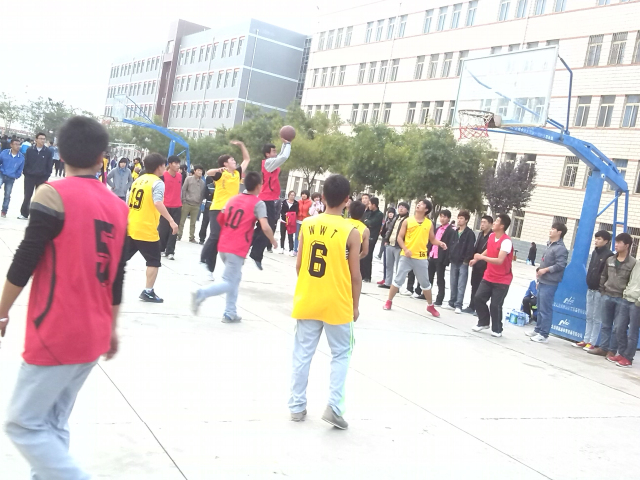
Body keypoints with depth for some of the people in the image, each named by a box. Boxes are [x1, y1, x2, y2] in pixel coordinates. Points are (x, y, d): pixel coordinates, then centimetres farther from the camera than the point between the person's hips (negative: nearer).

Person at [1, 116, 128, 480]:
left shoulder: (54, 195, -12)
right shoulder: (119, 207, 6)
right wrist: (111, 328, 20)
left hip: (56, 336, -7)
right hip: (93, 336, 7)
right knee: (54, 422, 17)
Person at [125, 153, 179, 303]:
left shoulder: (138, 180, 14)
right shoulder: (157, 183, -10)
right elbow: (158, 203, -26)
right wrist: (171, 221, -28)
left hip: (130, 227, 7)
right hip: (146, 230, -7)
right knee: (154, 261, 6)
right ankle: (148, 292, 5)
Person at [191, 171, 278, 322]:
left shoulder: (233, 199, 12)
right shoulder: (258, 203, -8)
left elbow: (220, 218, 18)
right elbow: (265, 227, -18)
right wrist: (273, 241, -2)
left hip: (223, 246, 7)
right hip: (237, 249, -7)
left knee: (234, 279, 19)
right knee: (229, 283, -1)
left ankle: (230, 313, 18)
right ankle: (201, 294, -20)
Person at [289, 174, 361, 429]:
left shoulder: (307, 224, -2)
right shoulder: (351, 232, -11)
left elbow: (299, 266, 3)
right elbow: (355, 275, -8)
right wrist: (355, 305, 4)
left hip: (307, 301, 3)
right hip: (337, 305, -3)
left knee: (303, 354, 12)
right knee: (341, 354, 13)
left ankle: (297, 406, 19)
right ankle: (334, 406, 3)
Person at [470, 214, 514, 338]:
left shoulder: (506, 241, -23)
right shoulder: (491, 236, 2)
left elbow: (499, 260, -32)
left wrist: (481, 257, -30)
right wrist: (477, 259, 21)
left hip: (502, 281, -7)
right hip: (488, 277, 7)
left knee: (495, 305, -6)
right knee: (479, 298, 0)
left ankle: (497, 330, 14)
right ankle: (483, 322, 20)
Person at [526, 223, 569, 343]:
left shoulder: (560, 248, -13)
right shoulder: (550, 245, 17)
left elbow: (561, 265, -21)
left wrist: (545, 270, -16)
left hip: (549, 284, -10)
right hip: (542, 282, 10)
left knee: (545, 309, -6)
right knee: (540, 308, 17)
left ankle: (544, 335, -1)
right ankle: (538, 330, 27)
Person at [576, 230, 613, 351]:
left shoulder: (609, 255, -11)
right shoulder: (594, 253, 12)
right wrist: (589, 282, 14)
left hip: (600, 291, -7)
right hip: (590, 289, 8)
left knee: (597, 318, -1)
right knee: (589, 317, 12)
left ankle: (592, 342, 4)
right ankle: (586, 340, 18)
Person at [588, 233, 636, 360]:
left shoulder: (633, 263, -7)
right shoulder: (609, 260, 7)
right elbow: (603, 276, 15)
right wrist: (602, 292, 11)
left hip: (623, 300, -5)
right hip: (607, 297, 5)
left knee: (617, 328, -1)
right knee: (605, 325, 11)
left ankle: (612, 351, 7)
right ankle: (603, 348, 19)